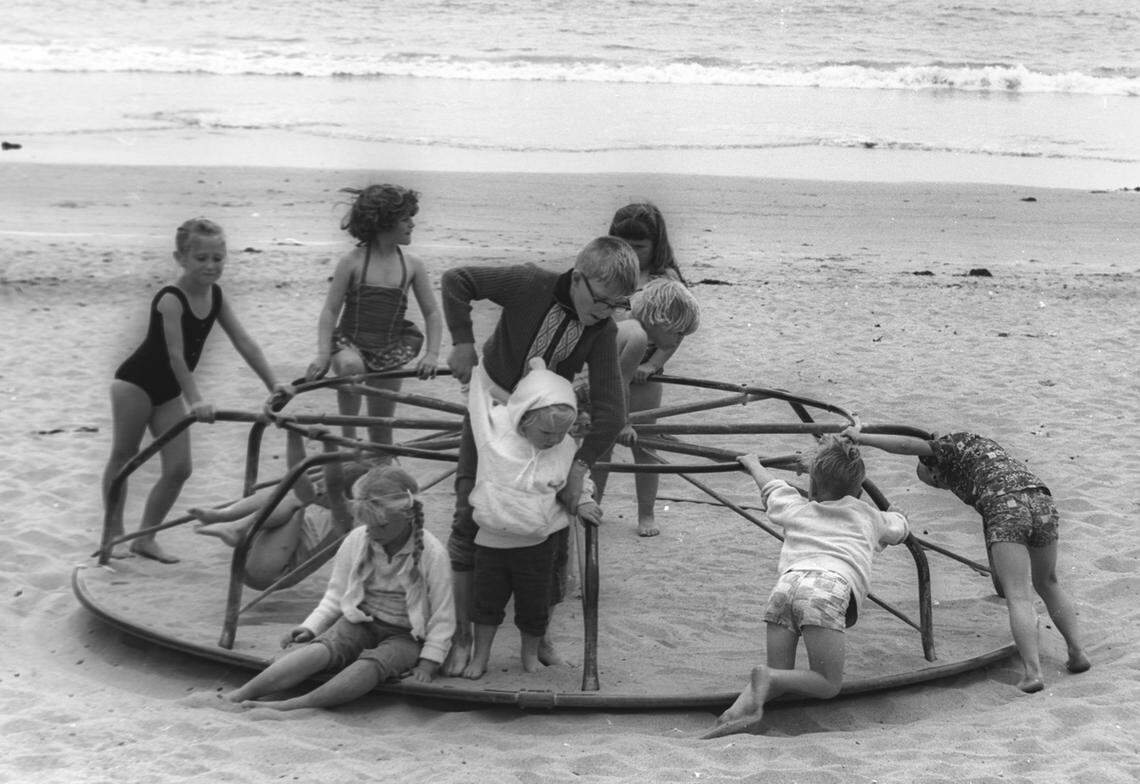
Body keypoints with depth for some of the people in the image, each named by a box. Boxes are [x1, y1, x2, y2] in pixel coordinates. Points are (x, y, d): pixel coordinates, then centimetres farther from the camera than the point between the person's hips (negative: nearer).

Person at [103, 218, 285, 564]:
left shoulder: (215, 296, -4)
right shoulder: (170, 300, -26)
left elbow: (245, 343, -5)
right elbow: (176, 355, -32)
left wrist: (273, 383, -11)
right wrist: (195, 399, -39)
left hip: (168, 390, 7)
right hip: (135, 382, -7)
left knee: (179, 469, 2)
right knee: (123, 457, 5)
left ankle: (145, 537, 12)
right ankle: (114, 532, 16)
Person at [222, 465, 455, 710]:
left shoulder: (432, 554, -13)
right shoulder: (356, 540, -3)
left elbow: (442, 618, -7)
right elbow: (335, 597, 8)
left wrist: (428, 663, -15)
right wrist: (310, 627, -7)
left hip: (406, 636, -3)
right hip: (360, 623, 3)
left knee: (373, 664, -36)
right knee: (322, 648, -29)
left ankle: (294, 705, -51)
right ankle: (239, 695, -42)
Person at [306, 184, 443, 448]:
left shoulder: (412, 266, 0)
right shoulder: (353, 261, -8)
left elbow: (432, 313, 4)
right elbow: (330, 311, -8)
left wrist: (432, 354, -11)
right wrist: (323, 355, -20)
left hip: (388, 355, 3)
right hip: (349, 345, -3)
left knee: (382, 424, 5)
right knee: (351, 366, -37)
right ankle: (348, 436, -20)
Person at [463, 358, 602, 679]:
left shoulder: (566, 448, -9)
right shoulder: (494, 428, -16)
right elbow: (482, 383, -4)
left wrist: (583, 500, -8)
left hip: (536, 545, 1)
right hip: (492, 541, -1)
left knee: (534, 607, 14)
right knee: (487, 602, 14)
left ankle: (530, 655, 38)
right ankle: (479, 657, 33)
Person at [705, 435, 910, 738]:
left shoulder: (797, 509, 33)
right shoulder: (867, 516, 31)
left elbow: (771, 486, 54)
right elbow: (900, 527, 52)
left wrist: (753, 463, 74)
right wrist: (893, 514, 74)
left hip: (787, 582, 3)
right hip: (829, 588, -3)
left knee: (780, 676, 9)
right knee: (829, 684, 1)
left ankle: (746, 702, -23)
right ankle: (767, 678, -24)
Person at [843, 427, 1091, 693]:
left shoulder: (950, 445, 18)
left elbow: (907, 445, 4)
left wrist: (861, 437, 13)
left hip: (1005, 512, -7)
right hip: (1042, 504, 7)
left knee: (1019, 598, -9)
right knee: (1047, 583, 27)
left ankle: (1033, 672, -22)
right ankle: (1077, 652, 20)